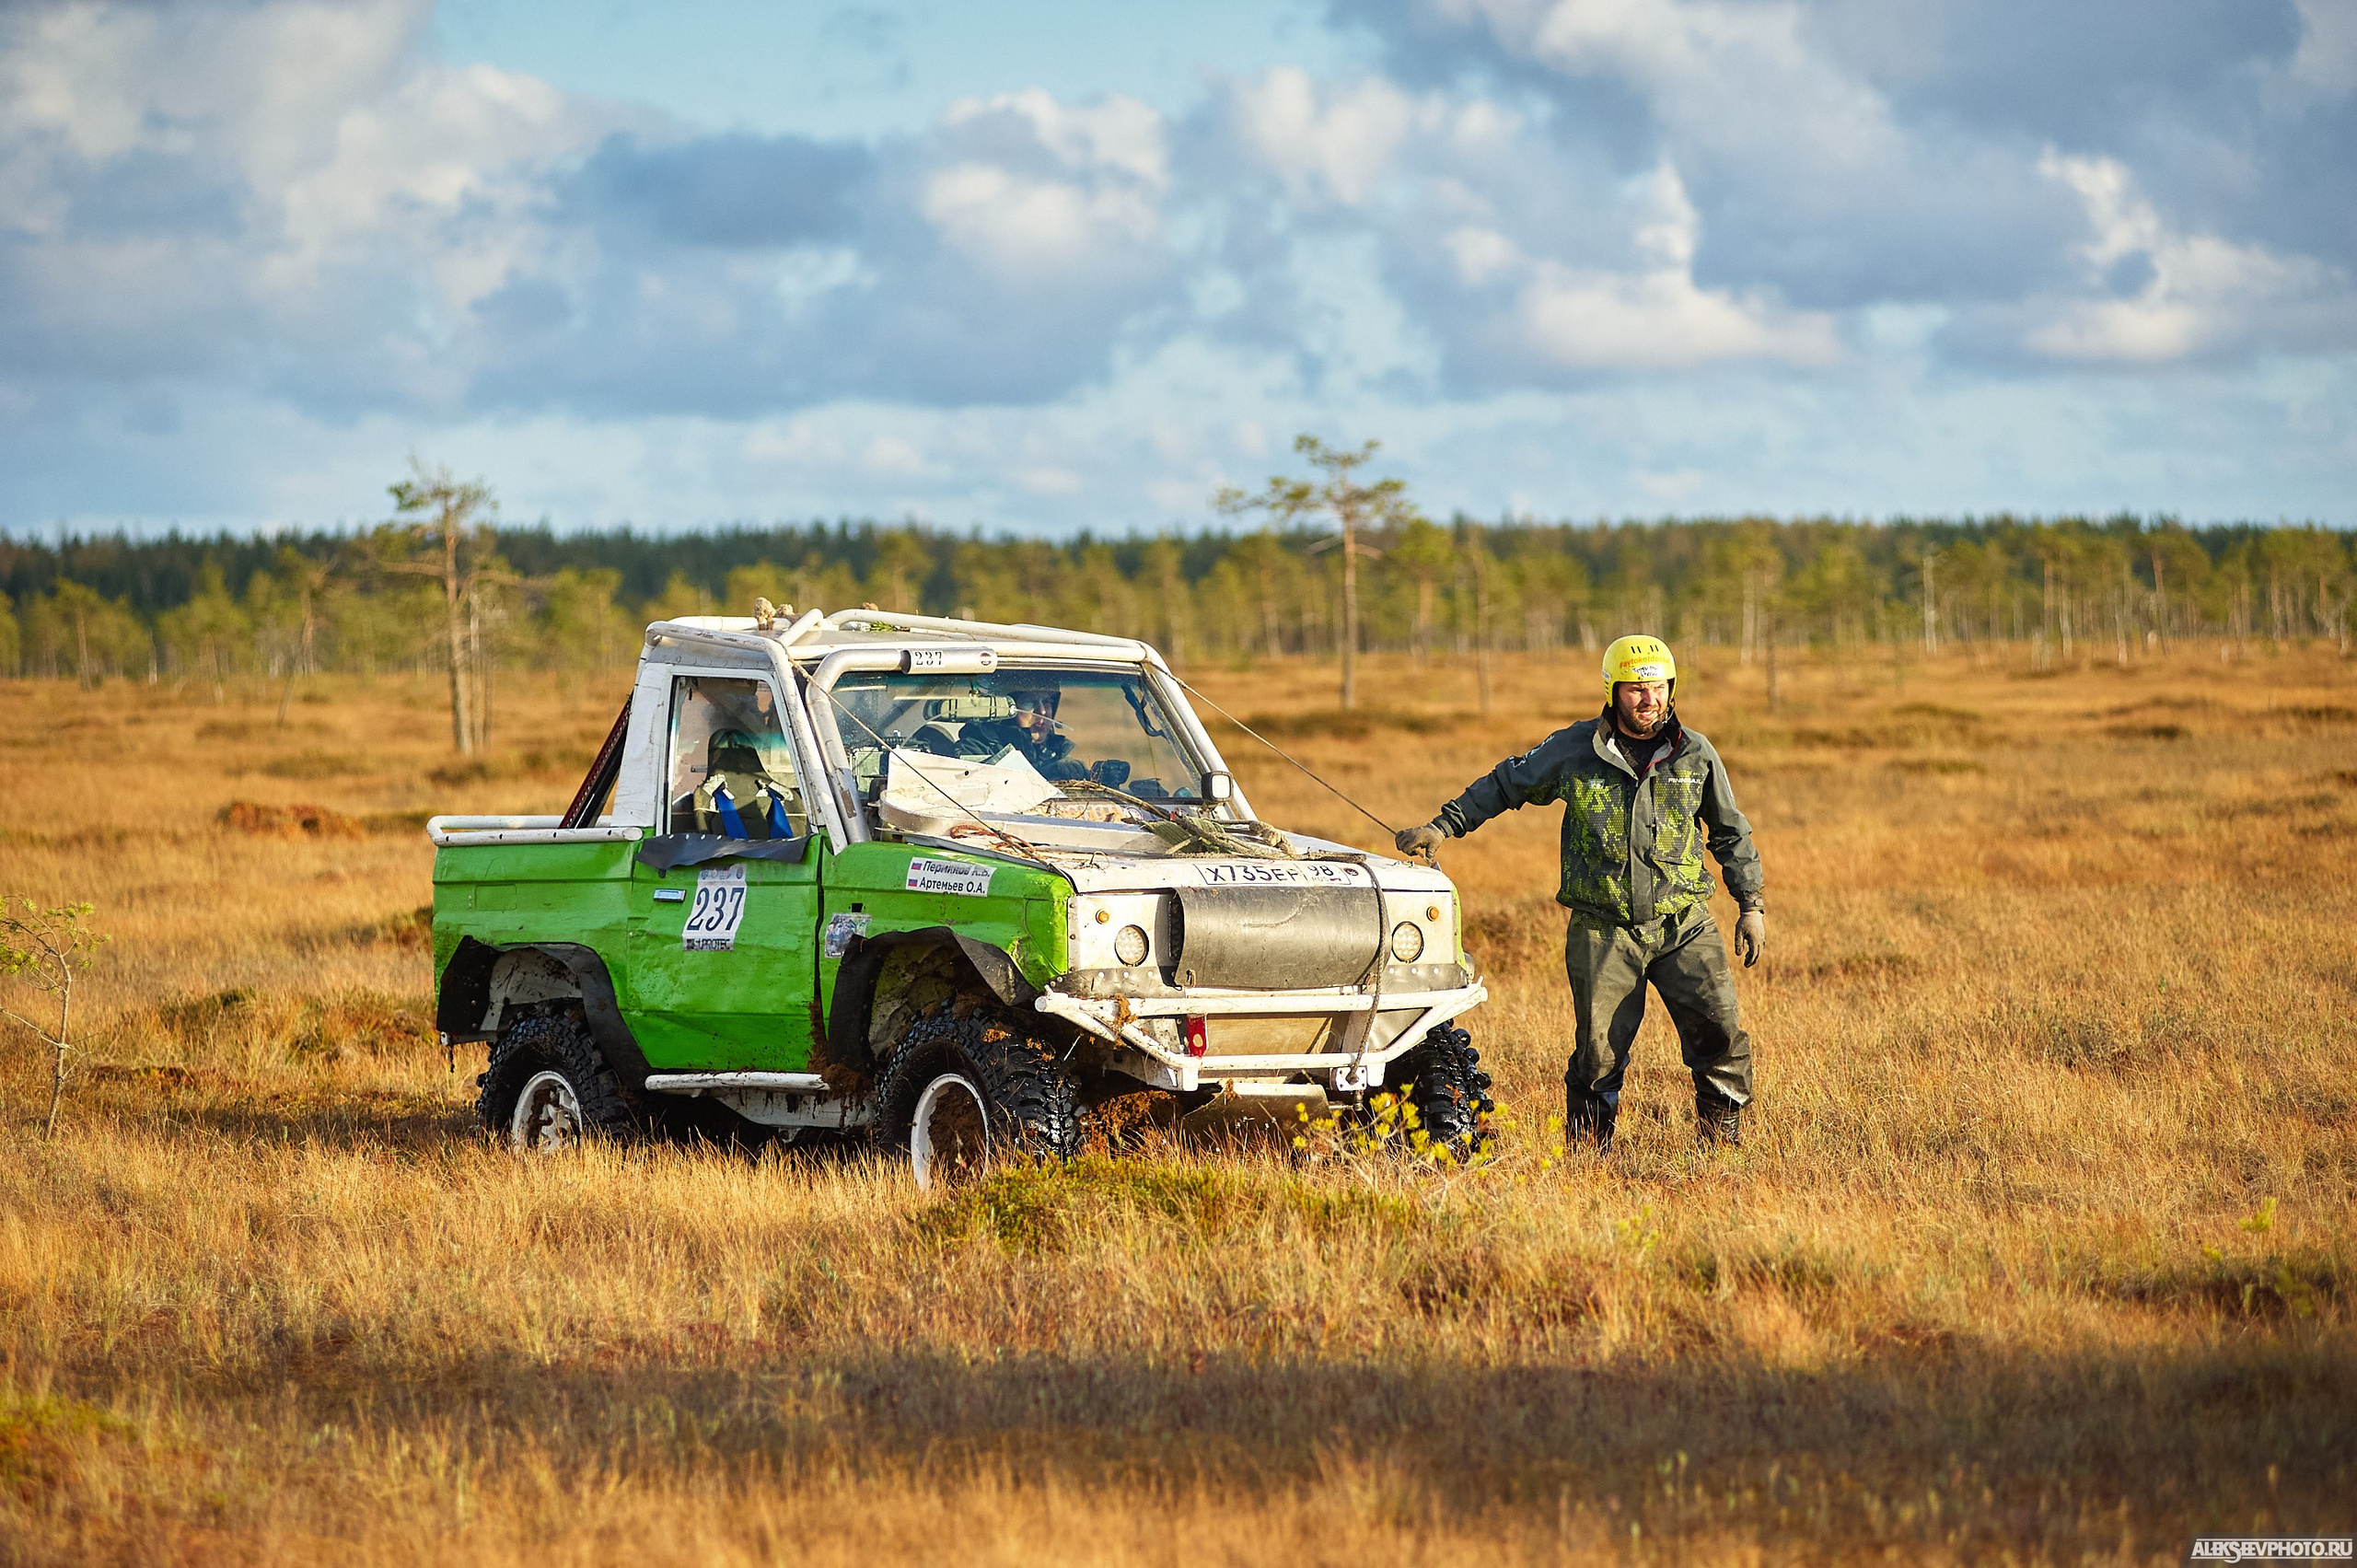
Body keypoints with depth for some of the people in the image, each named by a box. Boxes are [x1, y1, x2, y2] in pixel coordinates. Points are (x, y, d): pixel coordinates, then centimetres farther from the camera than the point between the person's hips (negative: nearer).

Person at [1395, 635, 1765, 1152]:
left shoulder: (1696, 755, 5)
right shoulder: (1573, 750, 0)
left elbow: (1731, 833, 15)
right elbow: (1505, 784, 12)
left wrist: (1751, 905, 12)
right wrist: (1442, 827, 8)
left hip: (1684, 923, 1)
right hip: (1603, 928, -1)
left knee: (1720, 1030, -12)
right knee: (1600, 1050, -3)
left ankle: (1724, 1143, 4)